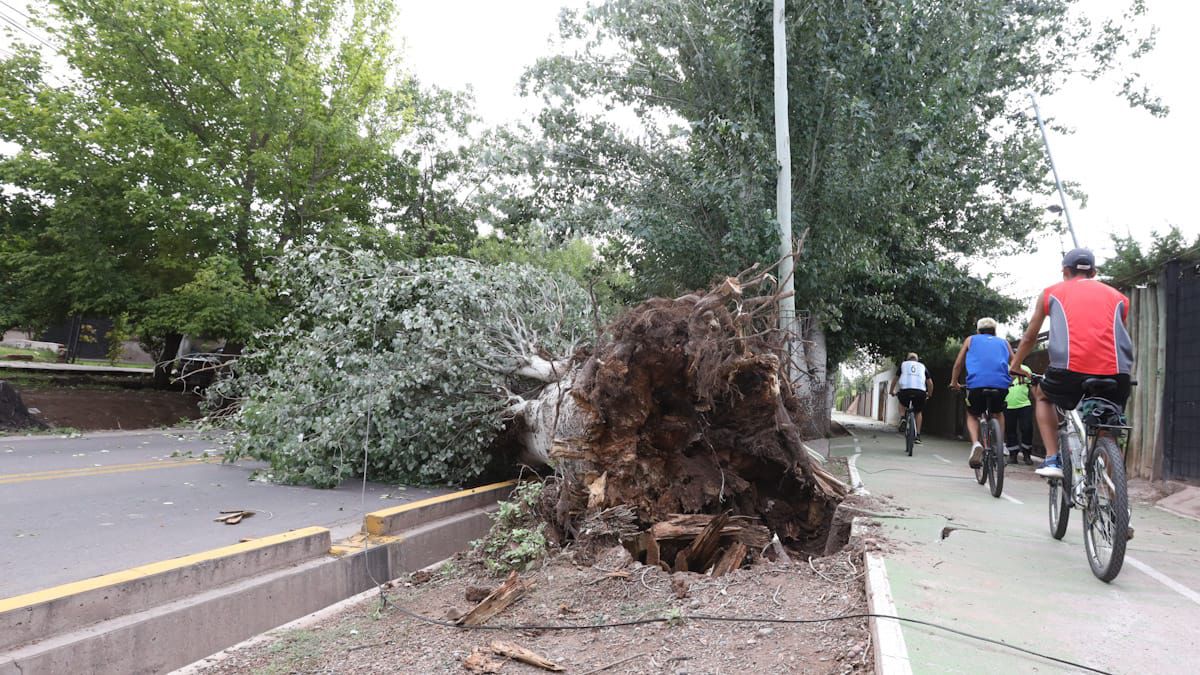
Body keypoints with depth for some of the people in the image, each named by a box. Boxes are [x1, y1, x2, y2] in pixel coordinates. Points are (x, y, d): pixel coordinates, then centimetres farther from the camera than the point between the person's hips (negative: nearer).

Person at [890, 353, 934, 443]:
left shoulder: (903, 364, 23)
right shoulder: (922, 366, 25)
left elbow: (895, 380, 21)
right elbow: (930, 383, 20)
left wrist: (892, 392, 33)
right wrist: (929, 394, 35)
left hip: (905, 390, -1)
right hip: (920, 392, 1)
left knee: (901, 402, 34)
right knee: (918, 412, 25)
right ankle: (918, 435, 17)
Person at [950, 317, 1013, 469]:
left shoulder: (971, 340, 24)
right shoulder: (1003, 342, 27)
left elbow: (958, 364, 21)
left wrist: (954, 382, 33)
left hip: (976, 384, -1)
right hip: (1001, 385, 2)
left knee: (972, 415, 23)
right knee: (998, 414, 32)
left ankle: (976, 444, -4)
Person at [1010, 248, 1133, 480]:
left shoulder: (1053, 292, 20)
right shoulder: (1117, 296, 23)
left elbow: (1029, 338, 28)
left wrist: (1013, 367, 43)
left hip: (1070, 372, -2)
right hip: (1116, 375, 2)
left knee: (1042, 394, 30)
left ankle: (1052, 459, 15)